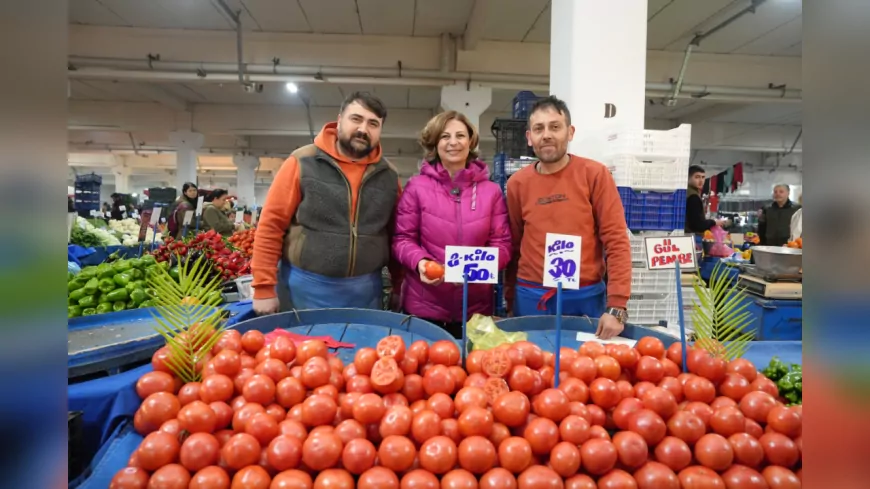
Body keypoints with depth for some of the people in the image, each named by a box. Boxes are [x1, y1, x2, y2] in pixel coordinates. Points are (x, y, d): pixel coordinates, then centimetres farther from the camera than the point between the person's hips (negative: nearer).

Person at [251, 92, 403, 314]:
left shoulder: (388, 175, 4)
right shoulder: (303, 162, -7)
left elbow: (396, 235, 9)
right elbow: (270, 225, -6)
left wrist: (398, 288, 8)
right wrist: (264, 287, -8)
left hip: (366, 290, 3)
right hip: (308, 287, -3)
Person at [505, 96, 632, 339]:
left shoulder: (595, 174, -5)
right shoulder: (517, 183, 2)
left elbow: (617, 241, -7)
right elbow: (513, 246, 9)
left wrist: (616, 307, -13)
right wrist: (511, 300, 10)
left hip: (585, 296, -2)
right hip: (530, 297, 2)